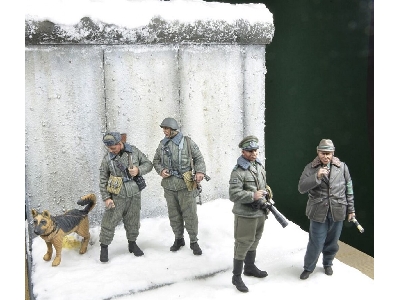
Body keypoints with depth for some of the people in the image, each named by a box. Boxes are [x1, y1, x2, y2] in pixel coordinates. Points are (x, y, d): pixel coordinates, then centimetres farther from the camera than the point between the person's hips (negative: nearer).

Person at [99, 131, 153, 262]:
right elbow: (103, 180, -1)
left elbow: (148, 164, 4)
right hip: (117, 196, -2)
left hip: (134, 195, 2)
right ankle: (104, 247, 14)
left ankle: (132, 244, 33)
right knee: (109, 222, -2)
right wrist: (106, 198, -7)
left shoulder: (134, 151, -3)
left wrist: (139, 170, -16)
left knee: (133, 221, 14)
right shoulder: (107, 159, -6)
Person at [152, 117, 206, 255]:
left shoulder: (187, 142, -2)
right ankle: (178, 239, 28)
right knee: (174, 214, 12)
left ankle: (194, 241, 13)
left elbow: (198, 158, 2)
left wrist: (200, 171, -13)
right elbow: (156, 161, 18)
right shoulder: (162, 144, 10)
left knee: (190, 214, 0)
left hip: (185, 185, -4)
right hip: (169, 186, 4)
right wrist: (161, 170, -2)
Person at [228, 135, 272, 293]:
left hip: (260, 212, 8)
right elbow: (233, 195, -24)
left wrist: (266, 190, 5)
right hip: (245, 215, -8)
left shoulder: (259, 165, 6)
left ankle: (250, 267, 41)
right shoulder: (238, 171, -21)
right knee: (242, 245, 2)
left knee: (254, 241, 22)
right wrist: (252, 196, -30)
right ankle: (236, 276, 16)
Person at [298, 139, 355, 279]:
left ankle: (327, 264, 41)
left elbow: (349, 189, 7)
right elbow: (301, 188, -11)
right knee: (316, 243, 1)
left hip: (337, 212, 2)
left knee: (332, 243, 16)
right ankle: (308, 268, 24)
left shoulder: (342, 167, 0)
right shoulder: (310, 168, -4)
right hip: (319, 212, -2)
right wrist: (317, 176, -24)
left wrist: (351, 209, 9)